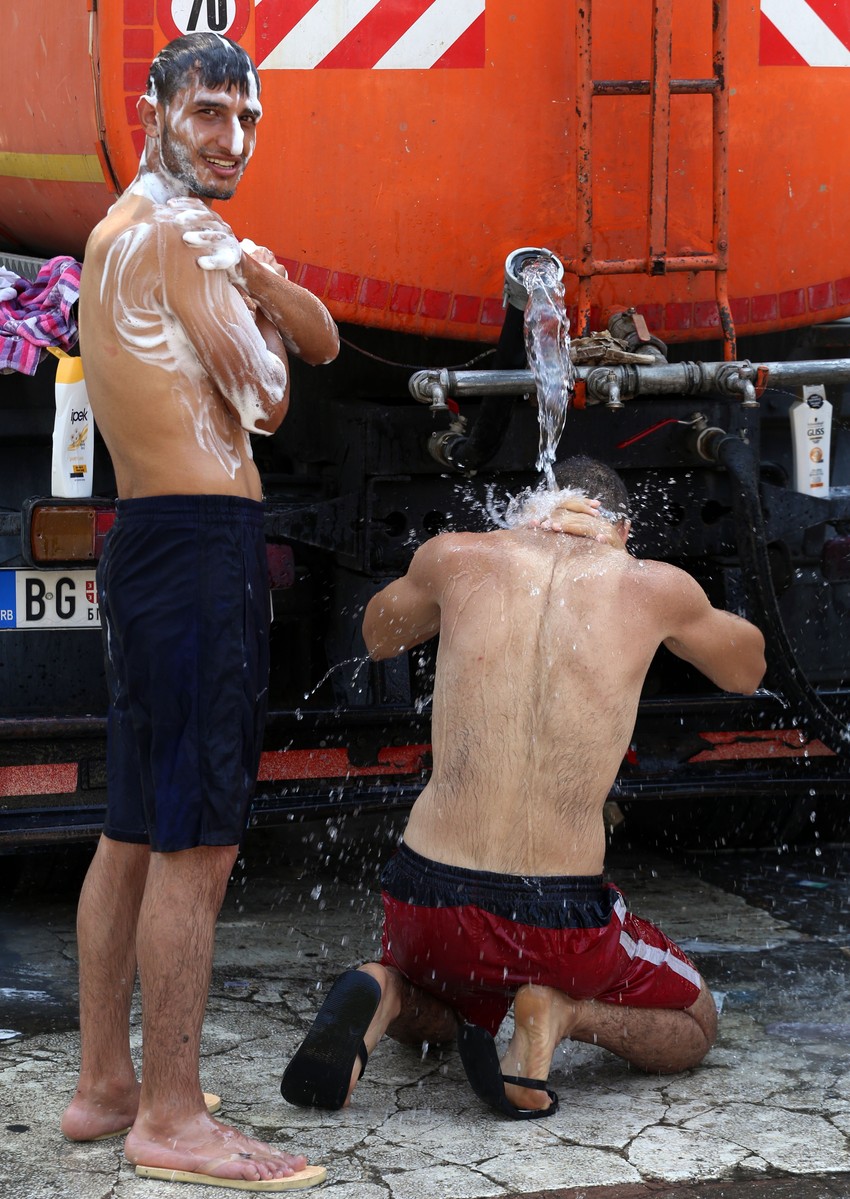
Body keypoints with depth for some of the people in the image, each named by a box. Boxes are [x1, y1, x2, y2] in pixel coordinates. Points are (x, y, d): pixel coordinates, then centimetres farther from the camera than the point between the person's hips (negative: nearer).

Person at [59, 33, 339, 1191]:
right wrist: (256, 316, 10)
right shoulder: (183, 233, -9)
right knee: (197, 843, -9)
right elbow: (267, 399, -9)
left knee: (136, 829, 15)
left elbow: (323, 344, 19)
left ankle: (106, 1084, 23)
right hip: (200, 541, -11)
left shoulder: (124, 229, 22)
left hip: (149, 540, 11)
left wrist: (262, 285, 0)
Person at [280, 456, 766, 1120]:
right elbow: (747, 668, 21)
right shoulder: (654, 587, -1)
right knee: (692, 1028, 27)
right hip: (560, 920, -2)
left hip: (428, 898, 2)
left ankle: (382, 993, 1)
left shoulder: (459, 557, 1)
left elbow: (378, 636, 25)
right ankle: (560, 1010, -4)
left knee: (427, 1014, 37)